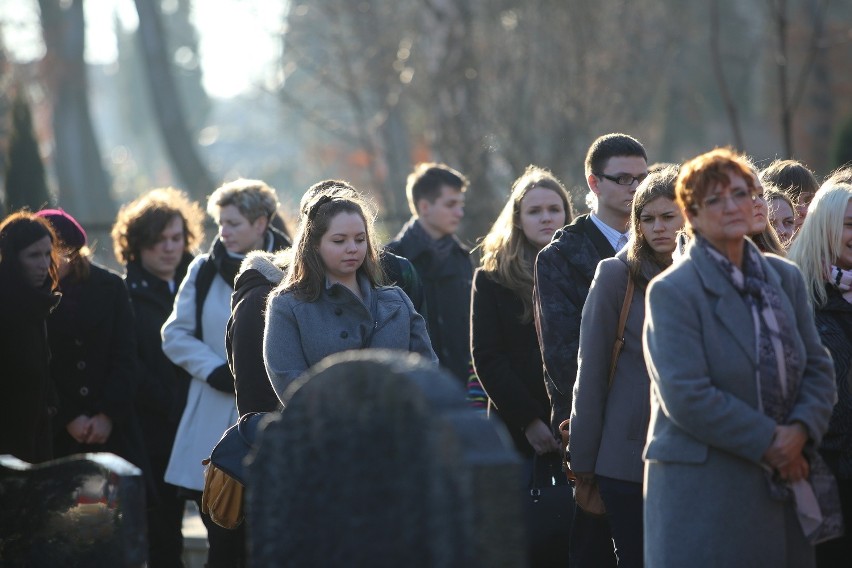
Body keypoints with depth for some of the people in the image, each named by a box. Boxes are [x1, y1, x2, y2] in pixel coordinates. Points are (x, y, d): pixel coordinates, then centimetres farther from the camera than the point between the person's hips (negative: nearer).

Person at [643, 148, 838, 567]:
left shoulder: (785, 277, 12)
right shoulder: (672, 291, -7)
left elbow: (818, 368, 11)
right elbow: (685, 397, -15)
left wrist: (801, 430, -8)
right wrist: (766, 441, -14)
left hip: (785, 488, 6)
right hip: (702, 493, -5)